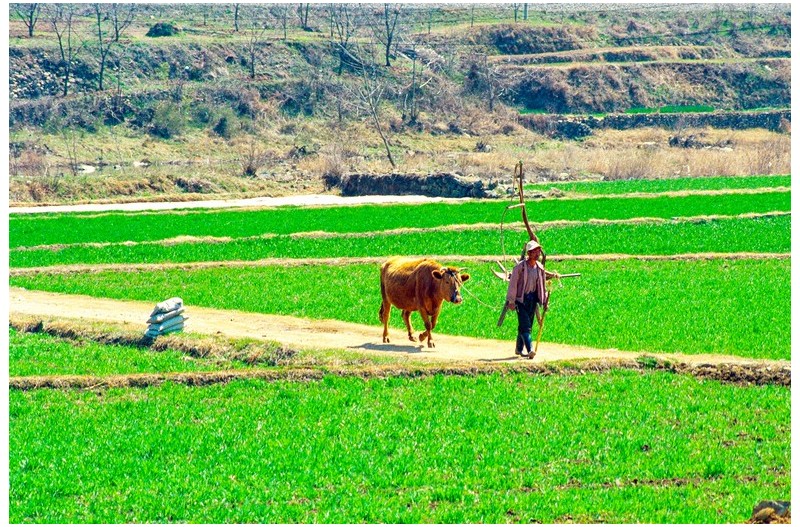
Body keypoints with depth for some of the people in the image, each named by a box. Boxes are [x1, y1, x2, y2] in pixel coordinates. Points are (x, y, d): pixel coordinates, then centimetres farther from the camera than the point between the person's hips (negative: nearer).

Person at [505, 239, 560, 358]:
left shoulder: (540, 267, 5)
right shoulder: (520, 267, -14)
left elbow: (542, 284, 14)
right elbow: (513, 283, -11)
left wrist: (544, 301, 13)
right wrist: (511, 301, -13)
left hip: (533, 299, 6)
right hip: (521, 298, -6)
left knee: (528, 325, 11)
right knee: (525, 325, -15)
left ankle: (519, 349, 24)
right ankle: (529, 349, -26)